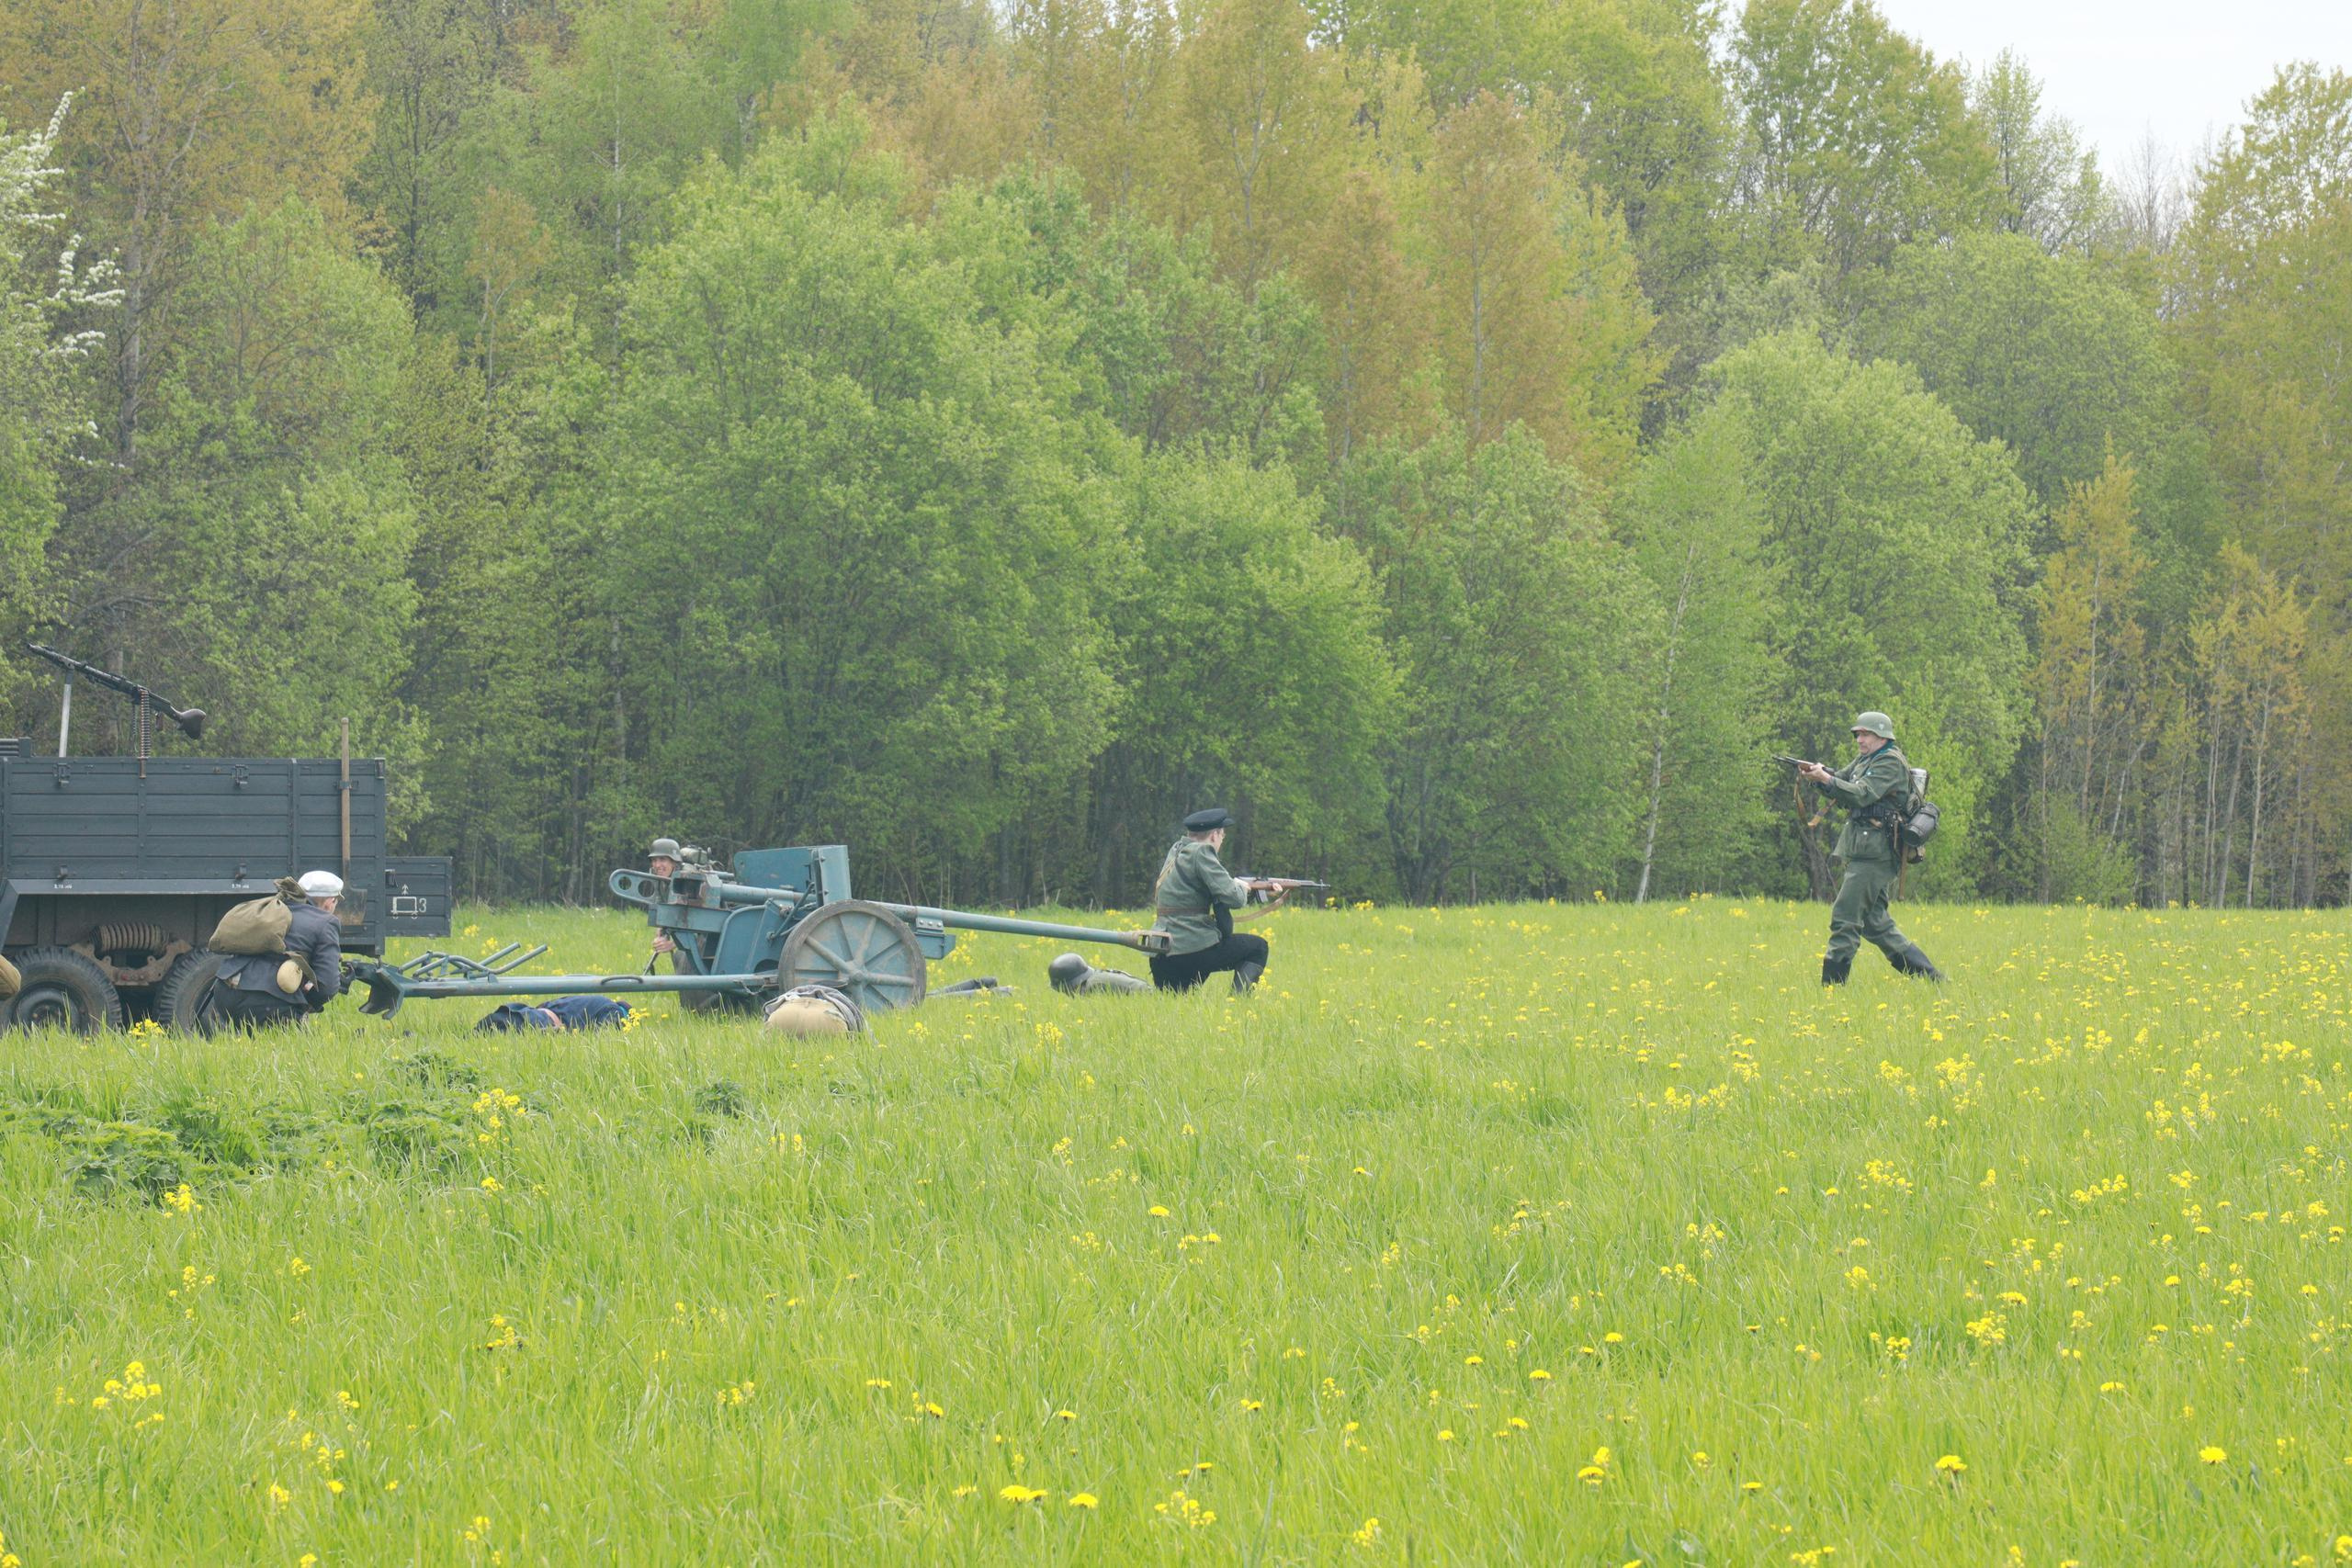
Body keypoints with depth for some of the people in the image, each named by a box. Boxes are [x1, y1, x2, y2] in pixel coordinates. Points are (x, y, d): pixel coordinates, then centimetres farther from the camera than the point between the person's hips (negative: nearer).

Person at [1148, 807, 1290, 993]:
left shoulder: (1177, 850, 15)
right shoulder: (1200, 853, -11)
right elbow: (1232, 897, -17)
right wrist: (1243, 888, 7)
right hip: (1194, 951, -7)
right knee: (1257, 948, 12)